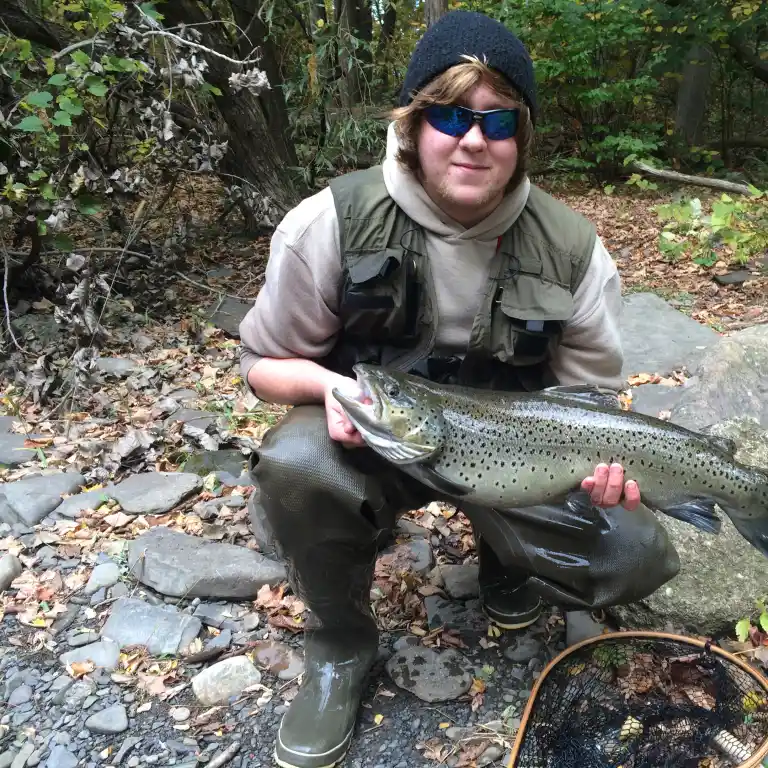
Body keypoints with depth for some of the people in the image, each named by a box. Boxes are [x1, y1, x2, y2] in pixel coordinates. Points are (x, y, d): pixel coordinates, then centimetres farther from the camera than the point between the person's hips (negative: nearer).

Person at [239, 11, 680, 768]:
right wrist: (328, 385, -28)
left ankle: (504, 556, 18)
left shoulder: (571, 248, -10)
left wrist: (602, 455, -23)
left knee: (637, 557, -18)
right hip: (374, 439, -1)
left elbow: (588, 393, 0)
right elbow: (264, 362, -6)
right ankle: (340, 646, -3)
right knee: (294, 465, -35)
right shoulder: (333, 221, -16)